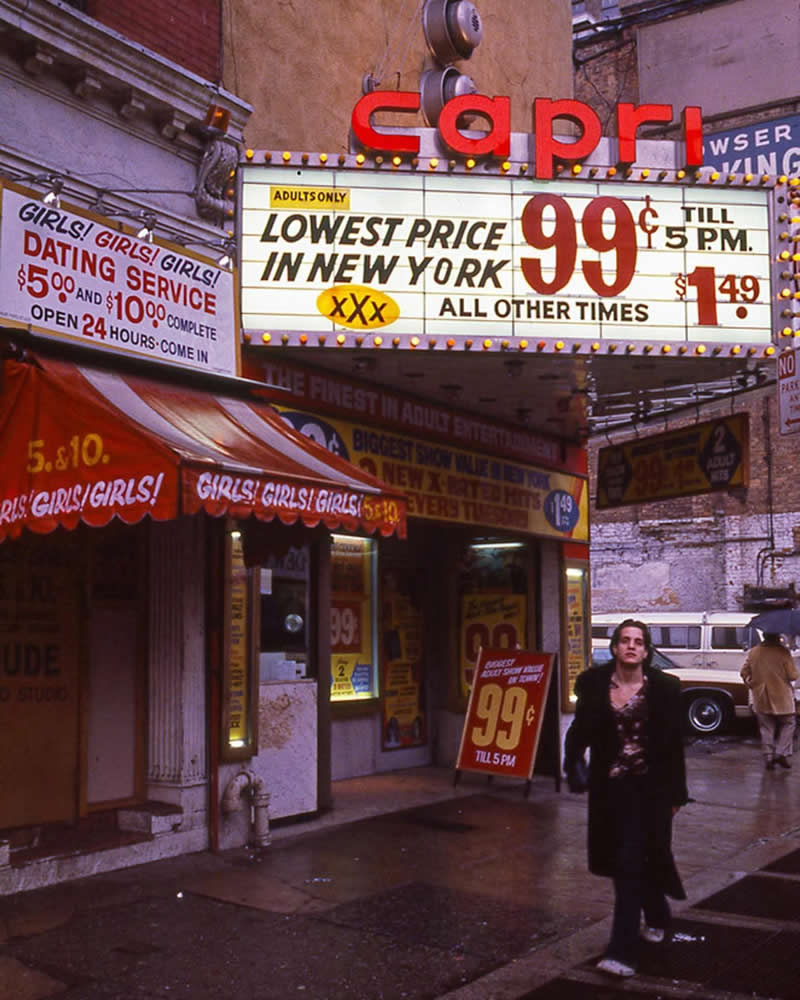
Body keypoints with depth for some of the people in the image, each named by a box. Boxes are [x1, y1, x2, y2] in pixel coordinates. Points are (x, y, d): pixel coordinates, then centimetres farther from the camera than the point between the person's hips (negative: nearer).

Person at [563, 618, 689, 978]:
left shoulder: (664, 688, -7)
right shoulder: (594, 684, -3)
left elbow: (674, 745, -2)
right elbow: (581, 729, 1)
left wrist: (676, 795, -1)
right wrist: (574, 763, -16)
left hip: (649, 787, -3)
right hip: (609, 786, 3)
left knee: (631, 864, -7)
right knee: (621, 861, 15)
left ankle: (622, 952, -3)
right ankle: (657, 917, 42)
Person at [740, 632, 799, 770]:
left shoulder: (753, 652, 0)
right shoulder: (783, 652, -13)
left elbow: (744, 672, 1)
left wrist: (751, 685, 13)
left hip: (761, 698, 4)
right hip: (781, 698, -4)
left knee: (766, 728, 13)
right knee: (787, 724, 14)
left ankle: (768, 758, 10)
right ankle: (781, 753, 3)